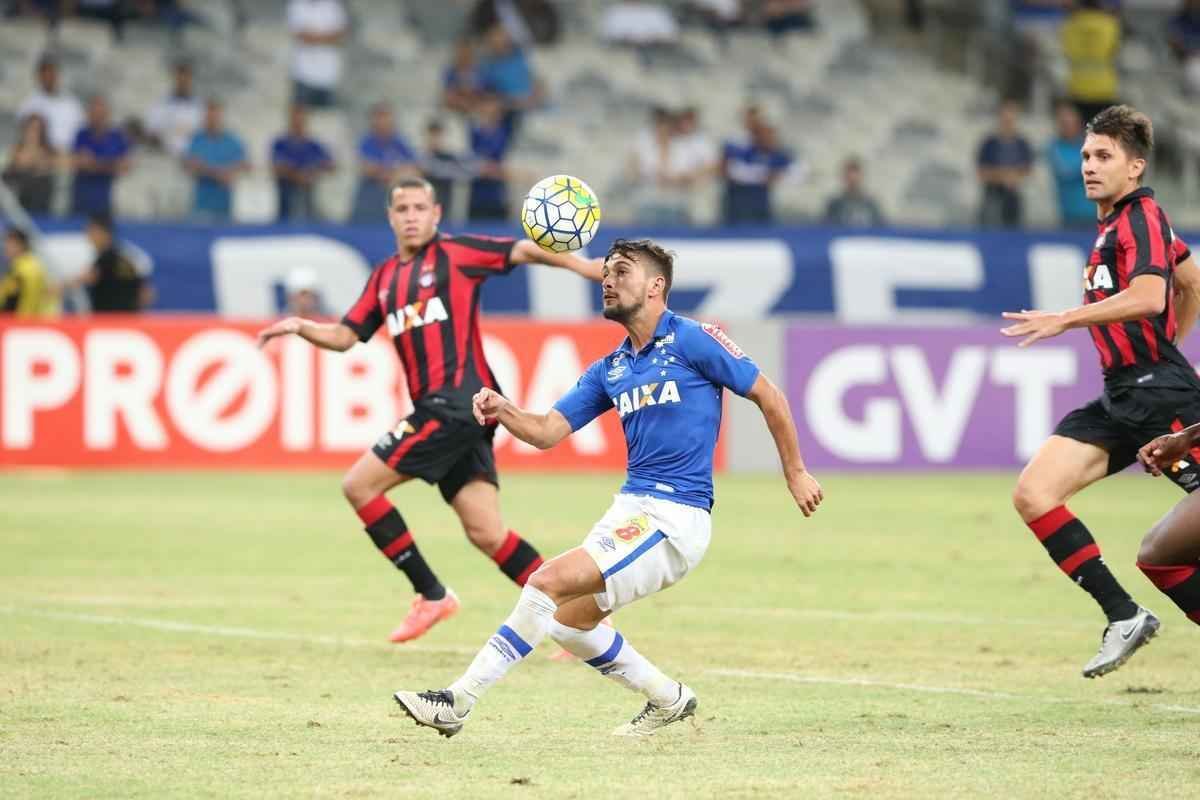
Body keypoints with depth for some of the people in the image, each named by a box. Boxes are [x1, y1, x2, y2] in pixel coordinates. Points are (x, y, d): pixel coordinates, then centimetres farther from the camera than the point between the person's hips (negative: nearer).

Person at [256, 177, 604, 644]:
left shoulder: (454, 253, 1)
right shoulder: (384, 278, 21)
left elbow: (525, 251, -6)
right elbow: (345, 336, 20)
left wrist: (586, 268, -18)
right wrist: (300, 327, 2)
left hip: (459, 399, -7)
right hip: (437, 408, 7)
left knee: (359, 484, -8)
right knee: (486, 534, 1)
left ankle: (431, 594, 0)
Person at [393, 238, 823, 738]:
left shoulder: (692, 341, -5)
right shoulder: (610, 370, 15)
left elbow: (768, 396, 0)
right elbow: (548, 431, 8)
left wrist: (795, 473, 3)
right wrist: (503, 411, -13)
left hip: (676, 517, -9)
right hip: (630, 509, 9)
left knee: (550, 581, -19)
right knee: (568, 621, 13)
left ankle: (460, 701, -17)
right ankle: (668, 699, 29)